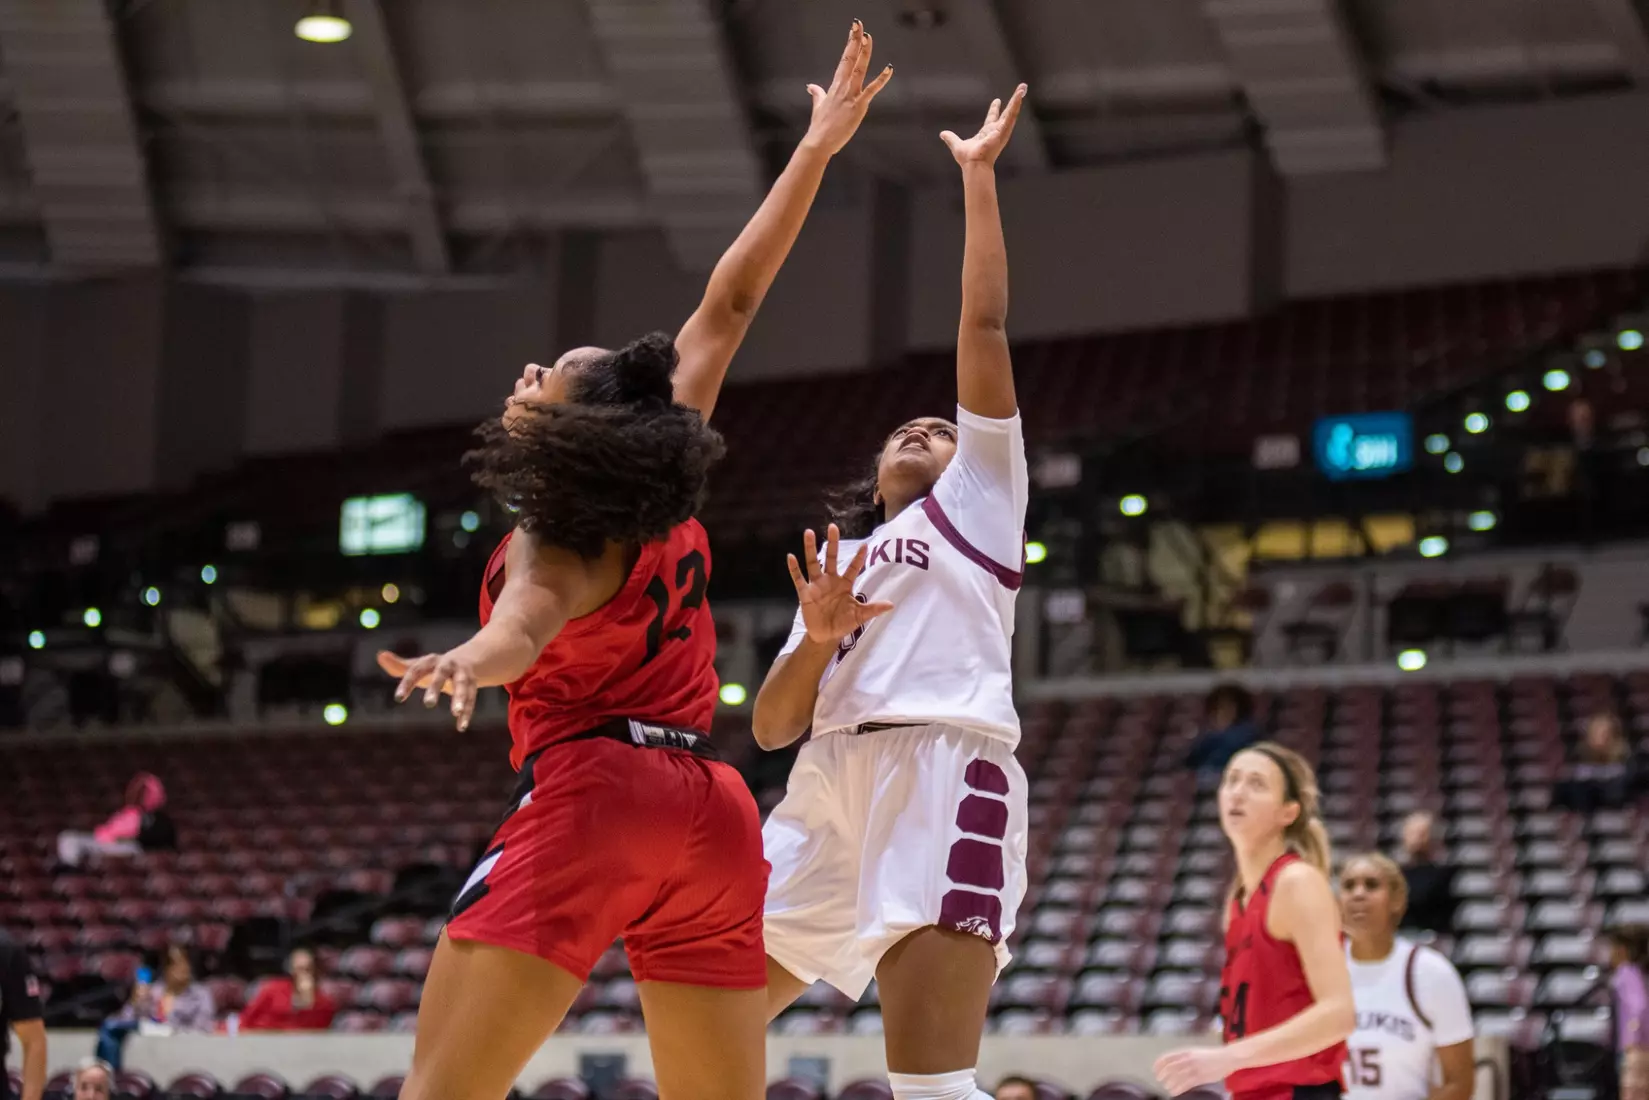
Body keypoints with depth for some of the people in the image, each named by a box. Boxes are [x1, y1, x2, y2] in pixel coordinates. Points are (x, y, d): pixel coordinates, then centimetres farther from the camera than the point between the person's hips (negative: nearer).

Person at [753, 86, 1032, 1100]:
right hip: (829, 786, 6)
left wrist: (979, 177, 13)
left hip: (943, 776, -6)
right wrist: (817, 638, 2)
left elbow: (985, 327, 10)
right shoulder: (837, 567, 31)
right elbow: (770, 727, 21)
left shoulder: (977, 501, 19)